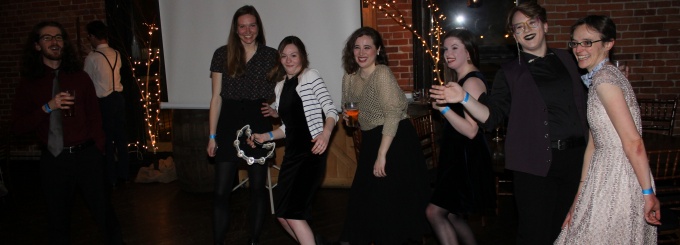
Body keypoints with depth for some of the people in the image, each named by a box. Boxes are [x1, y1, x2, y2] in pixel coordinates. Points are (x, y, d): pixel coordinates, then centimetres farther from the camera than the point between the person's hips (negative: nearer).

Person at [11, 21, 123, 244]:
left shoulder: (80, 77, 5)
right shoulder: (29, 83, 3)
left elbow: (95, 117, 6)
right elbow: (18, 126, -2)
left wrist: (98, 152, -2)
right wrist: (47, 108, -16)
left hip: (85, 156, -1)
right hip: (52, 160, 1)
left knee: (104, 214, 3)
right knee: (57, 222, 15)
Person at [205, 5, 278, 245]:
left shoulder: (271, 56, 4)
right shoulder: (222, 54, 3)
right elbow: (216, 98, 4)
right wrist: (212, 135, 0)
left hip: (259, 126, 0)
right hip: (229, 126, 0)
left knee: (257, 188, 10)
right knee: (221, 192, -1)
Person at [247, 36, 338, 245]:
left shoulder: (311, 76, -3)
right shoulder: (281, 86, 16)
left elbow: (331, 109, -12)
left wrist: (326, 133, -30)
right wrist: (265, 137, 7)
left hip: (311, 152, -8)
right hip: (292, 153, 8)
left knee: (292, 212, -12)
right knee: (282, 213, 10)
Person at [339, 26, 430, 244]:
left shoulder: (382, 74, -18)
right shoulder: (349, 77, 5)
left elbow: (393, 114, -23)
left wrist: (382, 155, -24)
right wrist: (347, 115, -4)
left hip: (396, 139, -8)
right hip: (370, 140, 8)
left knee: (388, 200, -1)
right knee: (363, 198, 16)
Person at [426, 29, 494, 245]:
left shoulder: (472, 82, -16)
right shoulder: (460, 80, 13)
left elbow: (471, 130, -23)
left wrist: (444, 108, -25)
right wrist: (443, 104, 8)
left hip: (467, 158, -10)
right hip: (457, 156, 10)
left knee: (434, 211, -8)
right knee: (453, 215, 16)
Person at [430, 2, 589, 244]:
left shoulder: (567, 59, 11)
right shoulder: (510, 72, 2)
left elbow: (582, 100, 22)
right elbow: (491, 115, -7)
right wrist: (464, 98, -20)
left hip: (574, 158, 4)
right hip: (535, 164, -3)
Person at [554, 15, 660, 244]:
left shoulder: (604, 78, -15)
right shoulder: (597, 79, 13)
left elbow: (633, 142, -20)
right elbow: (593, 143, 11)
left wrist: (648, 193, -17)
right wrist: (580, 197, 10)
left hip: (618, 179, -9)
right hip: (606, 176, 9)